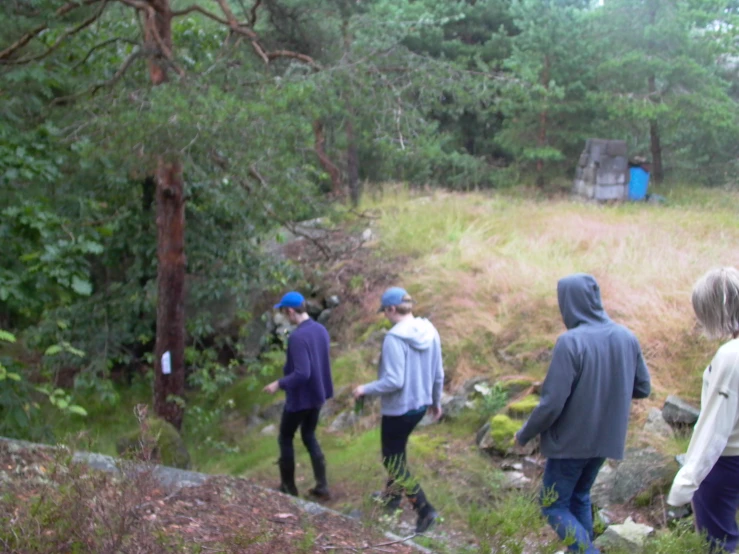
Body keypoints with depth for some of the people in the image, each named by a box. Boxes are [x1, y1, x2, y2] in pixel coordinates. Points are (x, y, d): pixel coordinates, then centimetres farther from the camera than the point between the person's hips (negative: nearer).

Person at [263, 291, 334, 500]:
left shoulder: (297, 337, -25)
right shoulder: (321, 330, 1)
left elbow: (302, 374, -28)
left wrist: (279, 384, -16)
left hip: (300, 397, -8)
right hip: (318, 394, 8)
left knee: (285, 439, 12)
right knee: (309, 437, 20)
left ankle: (288, 487, 22)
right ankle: (322, 486, 18)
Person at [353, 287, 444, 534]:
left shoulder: (394, 338, -25)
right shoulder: (430, 332, -2)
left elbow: (393, 381, -26)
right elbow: (438, 374, 6)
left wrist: (365, 389, -11)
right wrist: (436, 401, 21)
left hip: (398, 409, -8)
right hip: (420, 405, 8)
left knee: (393, 460, 7)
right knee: (397, 449, 28)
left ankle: (424, 509, 1)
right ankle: (393, 495, 43)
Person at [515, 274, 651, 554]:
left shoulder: (571, 342, -23)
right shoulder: (627, 338, -4)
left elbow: (552, 403, -22)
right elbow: (642, 389, 7)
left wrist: (525, 434, -6)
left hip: (571, 441, -6)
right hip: (607, 438, 6)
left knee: (554, 507, 8)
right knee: (579, 499, 23)